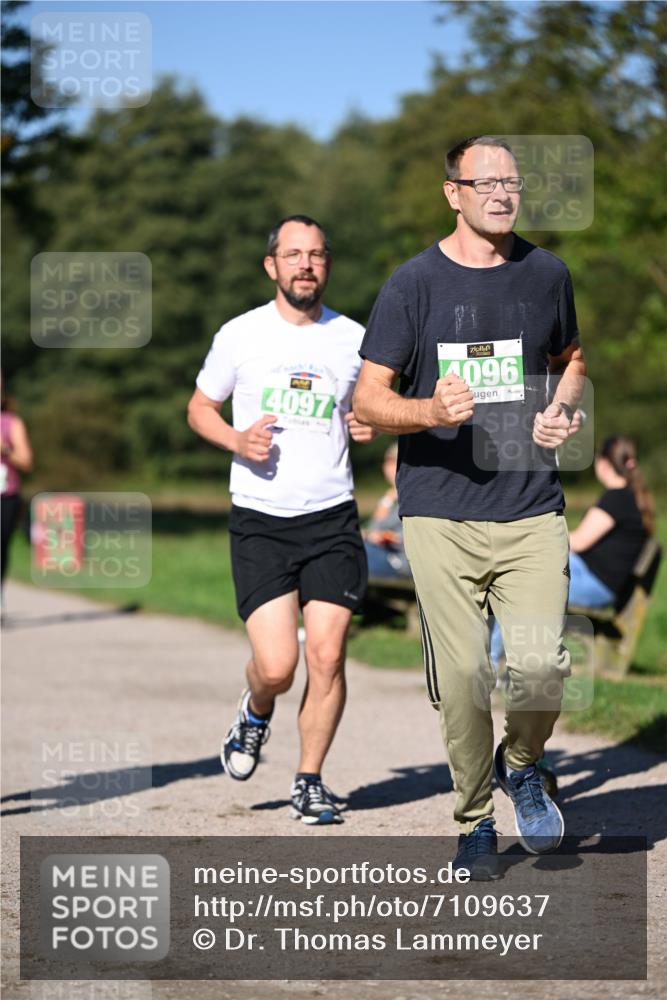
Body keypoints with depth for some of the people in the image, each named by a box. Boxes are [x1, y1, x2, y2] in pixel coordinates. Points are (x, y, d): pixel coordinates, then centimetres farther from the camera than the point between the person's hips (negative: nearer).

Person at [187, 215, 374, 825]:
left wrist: (369, 426, -3)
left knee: (327, 656, -7)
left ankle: (310, 782, 11)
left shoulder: (353, 339, 5)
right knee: (277, 667, -10)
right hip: (259, 518, -2)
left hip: (332, 518, 2)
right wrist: (238, 442, -9)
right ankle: (255, 712, 26)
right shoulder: (241, 335, 0)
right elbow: (200, 407, 11)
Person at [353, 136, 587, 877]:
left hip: (530, 509, 2)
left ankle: (521, 765, 22)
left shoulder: (546, 274, 9)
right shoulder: (415, 283, -1)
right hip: (440, 513, -2)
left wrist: (560, 411, 5)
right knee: (462, 676, -5)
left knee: (543, 664, -10)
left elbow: (570, 359, 27)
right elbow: (367, 401, -1)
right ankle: (474, 820, 17)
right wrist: (431, 411, -21)